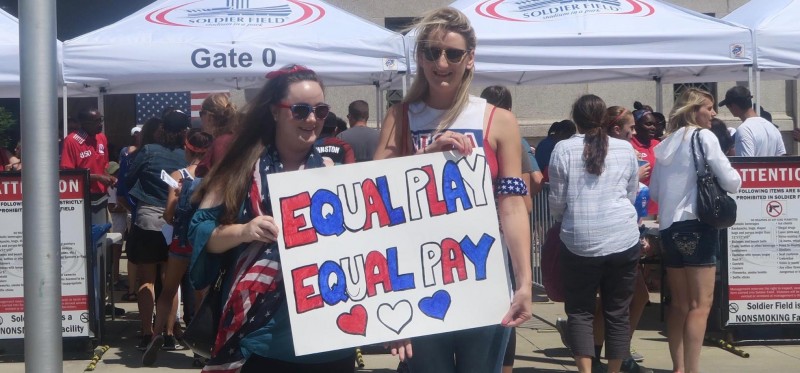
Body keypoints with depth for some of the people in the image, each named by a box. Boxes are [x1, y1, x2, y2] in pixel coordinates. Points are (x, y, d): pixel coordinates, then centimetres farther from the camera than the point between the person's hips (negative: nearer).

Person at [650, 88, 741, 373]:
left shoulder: (666, 143, 15)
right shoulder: (704, 137, -5)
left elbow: (654, 191, 18)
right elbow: (731, 183, -9)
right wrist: (734, 178, 12)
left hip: (668, 227, 7)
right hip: (697, 225, -7)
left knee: (679, 303, 14)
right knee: (700, 303, -6)